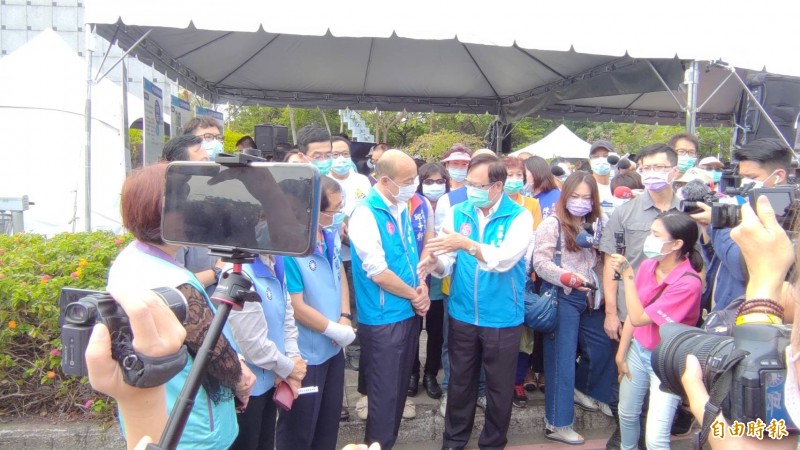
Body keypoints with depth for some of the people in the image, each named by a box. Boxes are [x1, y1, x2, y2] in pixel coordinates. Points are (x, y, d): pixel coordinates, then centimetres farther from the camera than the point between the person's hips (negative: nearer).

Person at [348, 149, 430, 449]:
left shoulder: (402, 209, 7)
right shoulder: (366, 214, -18)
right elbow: (379, 273, -21)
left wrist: (422, 288, -1)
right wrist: (414, 295, -9)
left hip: (409, 314, 8)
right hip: (383, 320, -8)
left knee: (399, 389, 19)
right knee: (385, 394, 4)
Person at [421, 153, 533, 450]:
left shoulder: (519, 217, -10)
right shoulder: (458, 212, 0)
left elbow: (505, 259, -26)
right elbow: (450, 261, -4)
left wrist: (466, 244, -38)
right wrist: (436, 264, -27)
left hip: (502, 319, -2)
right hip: (462, 315, 3)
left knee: (499, 387, 14)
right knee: (460, 382, 18)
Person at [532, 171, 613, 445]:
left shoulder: (593, 227, 13)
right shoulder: (552, 224, -8)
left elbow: (597, 263, 18)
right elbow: (540, 263, -14)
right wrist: (568, 277, -27)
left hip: (588, 298, 7)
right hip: (561, 298, -7)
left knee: (602, 348, 14)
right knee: (562, 358, -1)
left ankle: (580, 390, 42)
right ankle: (557, 423, 9)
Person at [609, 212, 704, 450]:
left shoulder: (688, 283, -26)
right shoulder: (647, 266, -8)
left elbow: (639, 318, -26)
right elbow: (632, 314, 0)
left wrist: (627, 275, -25)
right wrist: (621, 354, 3)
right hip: (638, 350, 6)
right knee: (627, 413, 22)